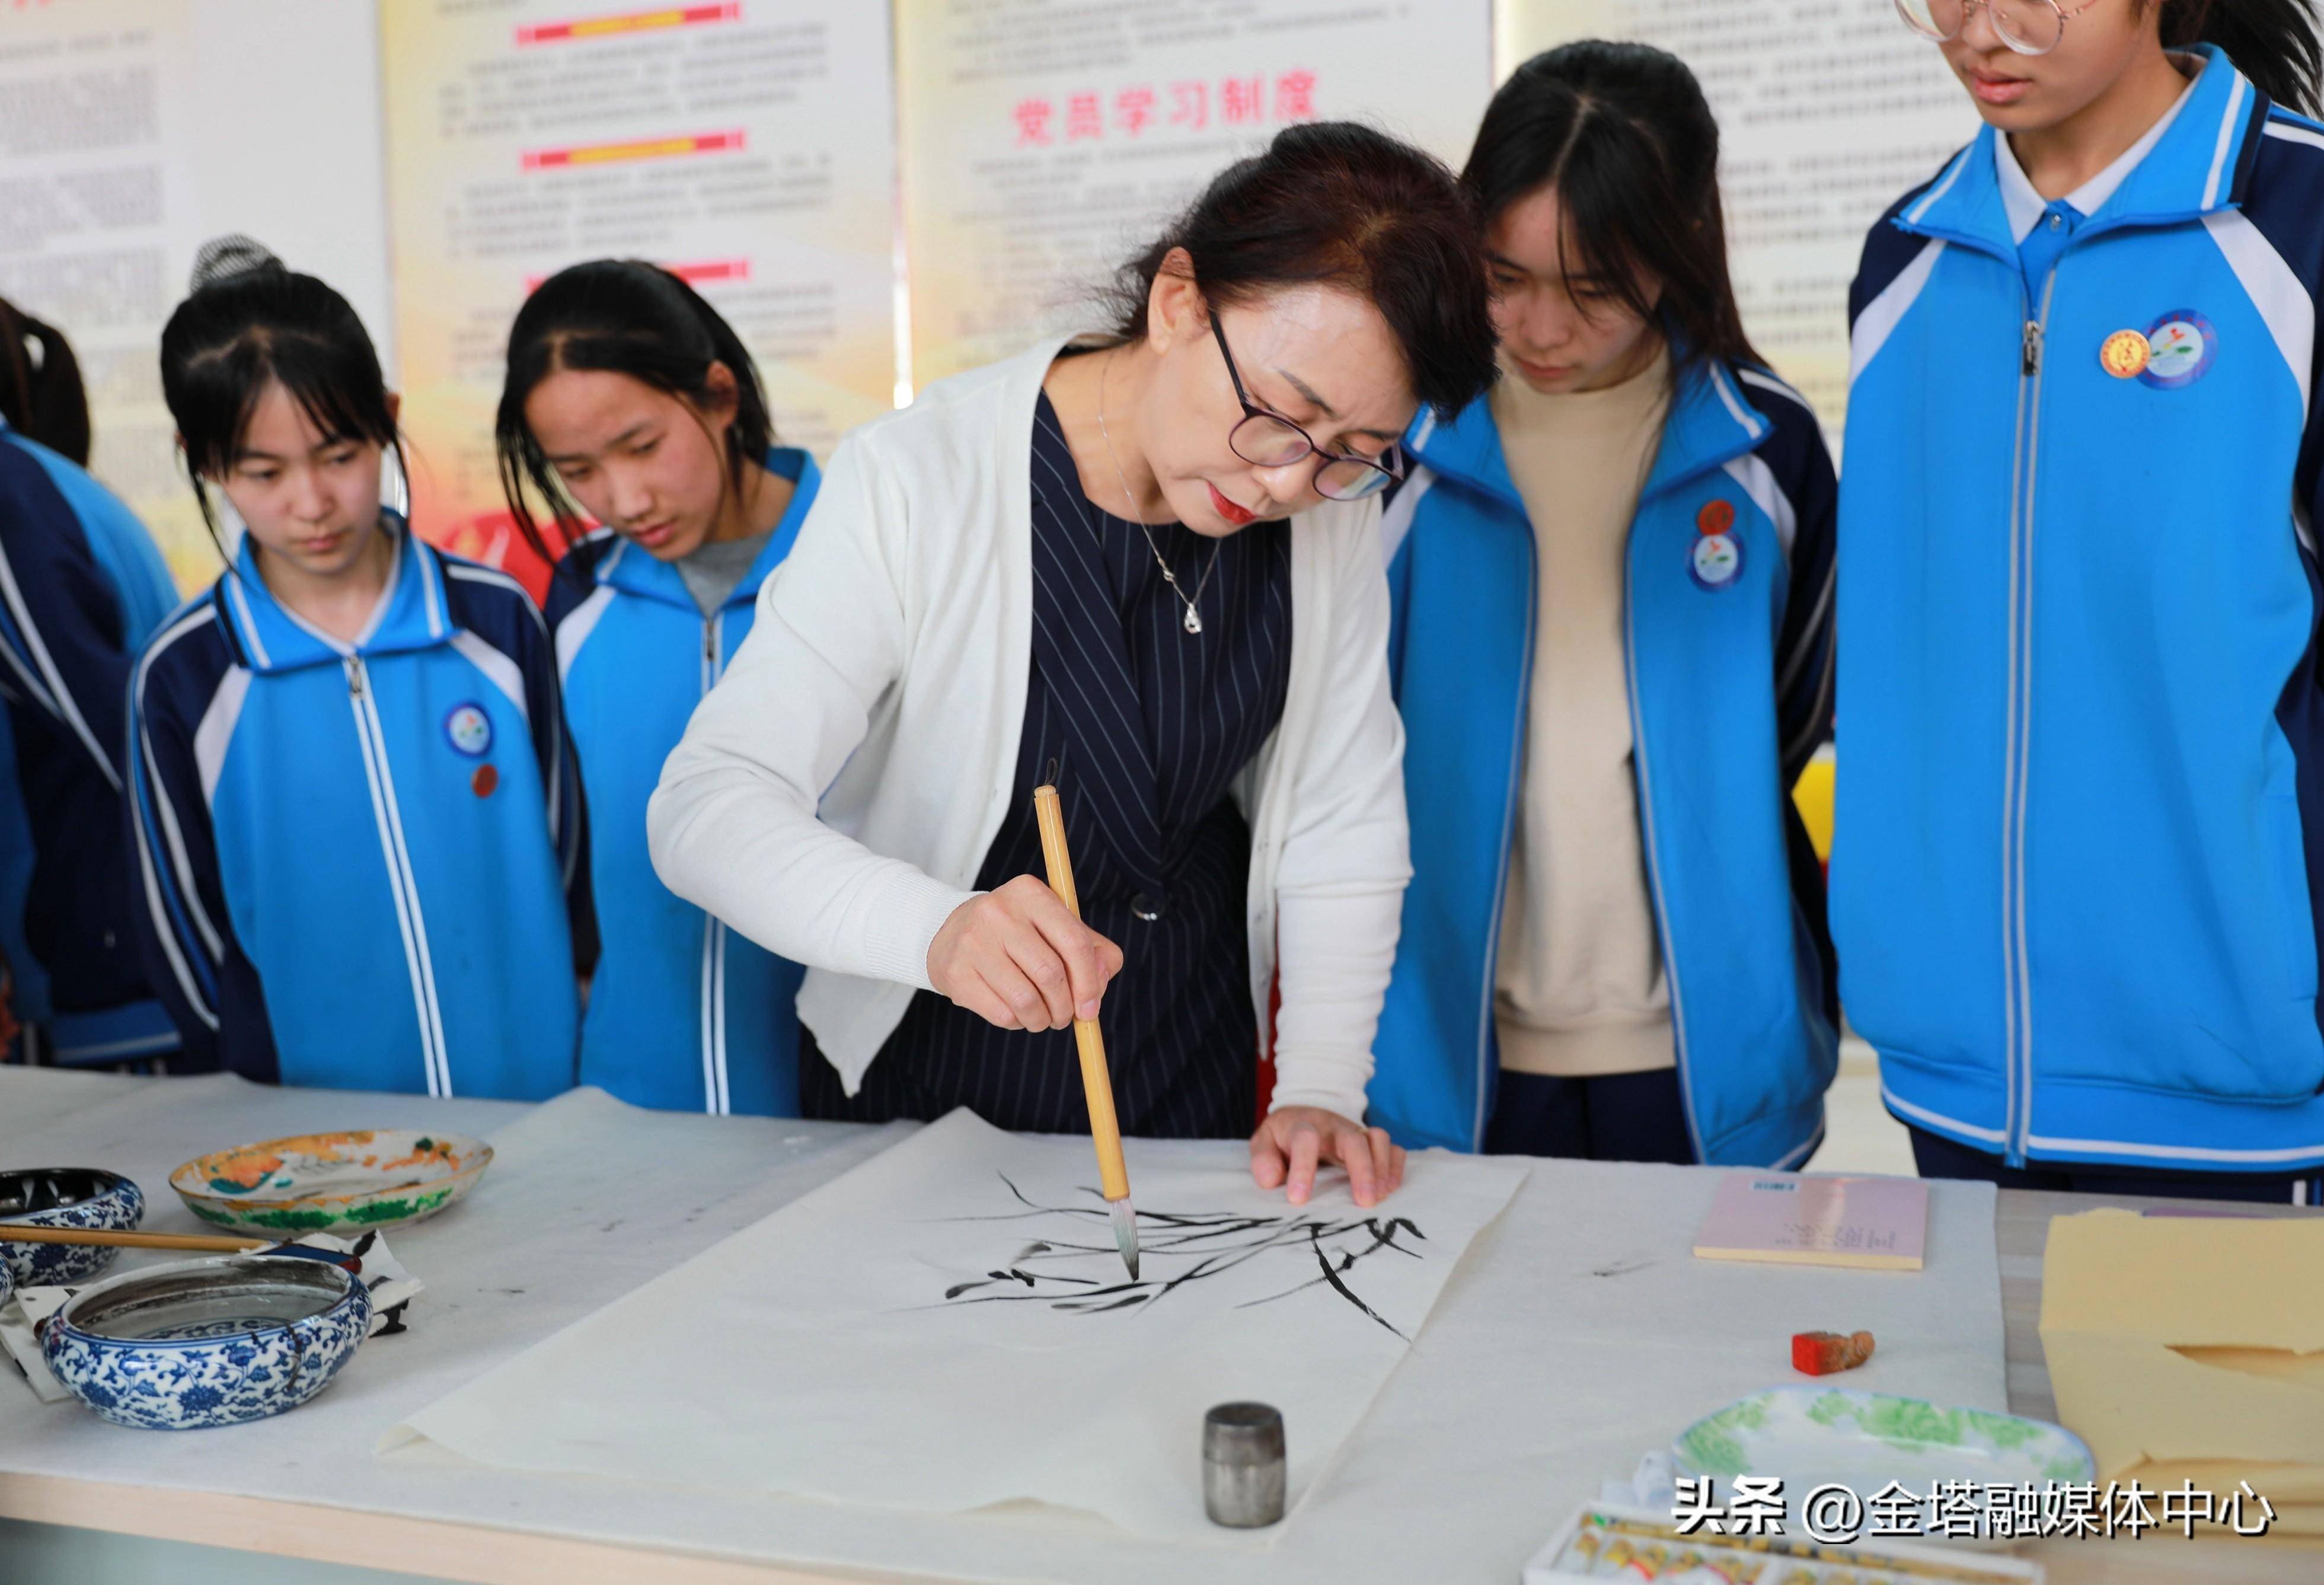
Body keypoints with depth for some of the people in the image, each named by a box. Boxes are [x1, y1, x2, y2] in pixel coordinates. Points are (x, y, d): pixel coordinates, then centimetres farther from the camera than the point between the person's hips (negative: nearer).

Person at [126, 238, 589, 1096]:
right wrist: (285, 1109, -1)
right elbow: (184, 928, 5)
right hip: (322, 1116, 0)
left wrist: (566, 1083, 3)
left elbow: (569, 860, 6)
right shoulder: (182, 677, -1)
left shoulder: (497, 620, 1)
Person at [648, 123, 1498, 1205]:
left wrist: (1322, 1087, -14)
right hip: (923, 1087, -4)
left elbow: (1345, 820, -4)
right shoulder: (915, 482, -23)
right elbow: (704, 804, -26)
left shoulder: (1330, 505, -10)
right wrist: (937, 929, -43)